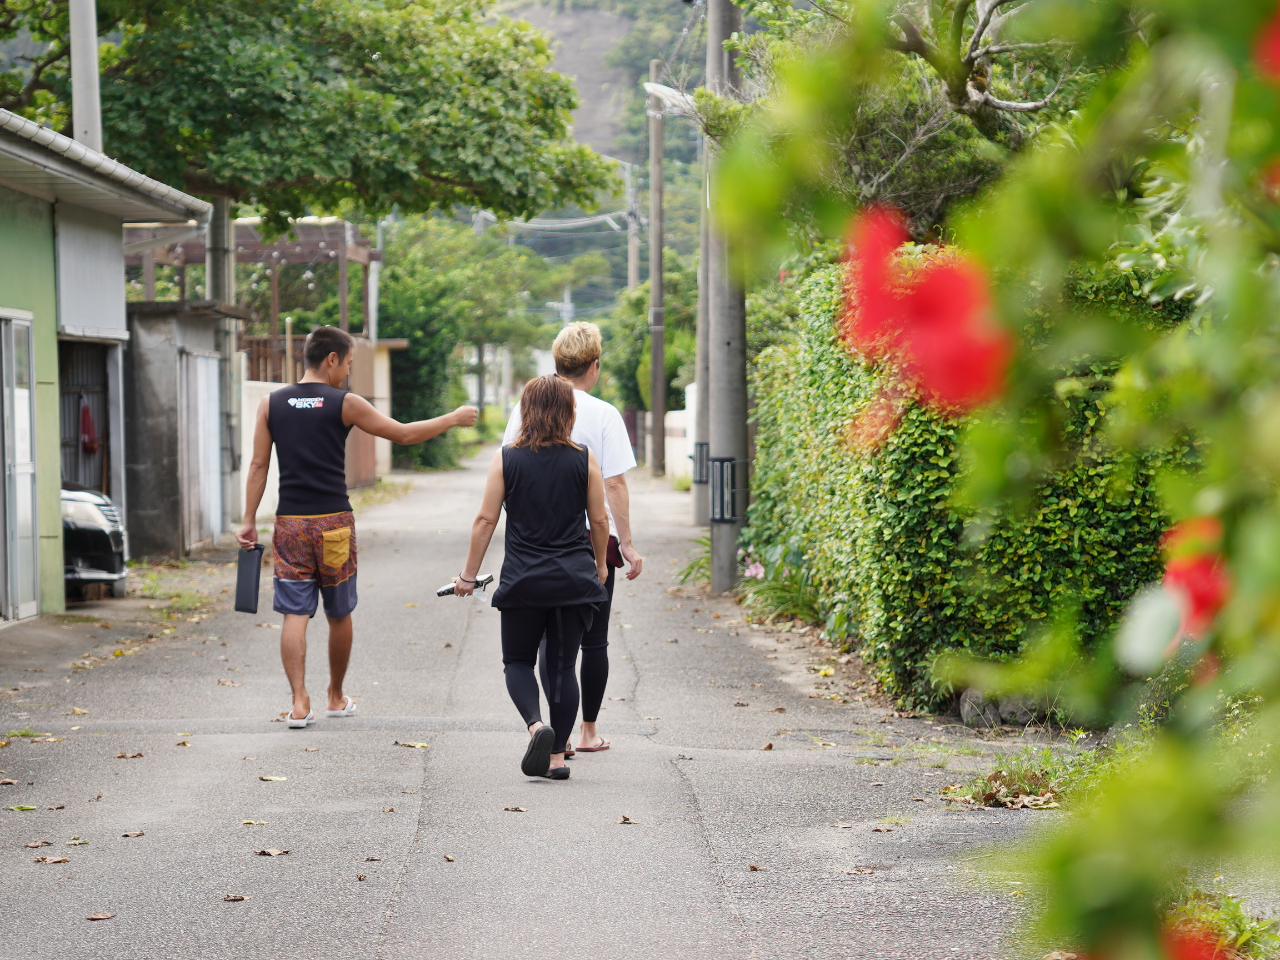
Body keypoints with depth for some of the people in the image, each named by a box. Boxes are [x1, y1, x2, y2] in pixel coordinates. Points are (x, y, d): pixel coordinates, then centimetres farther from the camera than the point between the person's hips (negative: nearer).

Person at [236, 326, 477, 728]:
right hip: (334, 523, -2)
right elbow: (404, 434, 2)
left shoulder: (271, 404, 3)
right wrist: (453, 419, 14)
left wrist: (249, 521, 6)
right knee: (339, 615, 14)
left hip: (290, 523, 2)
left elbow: (258, 465, 3)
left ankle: (299, 701, -14)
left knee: (295, 613, -1)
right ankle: (337, 697, 26)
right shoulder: (345, 404, -4)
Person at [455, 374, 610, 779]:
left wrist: (469, 574, 6)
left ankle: (536, 725, -14)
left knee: (518, 661, 12)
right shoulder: (584, 460, -2)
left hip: (523, 579, -1)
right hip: (574, 579, 1)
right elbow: (600, 522, 3)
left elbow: (485, 520, -3)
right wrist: (599, 565, 20)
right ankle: (557, 755, 8)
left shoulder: (506, 460, -4)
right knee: (563, 665, 9)